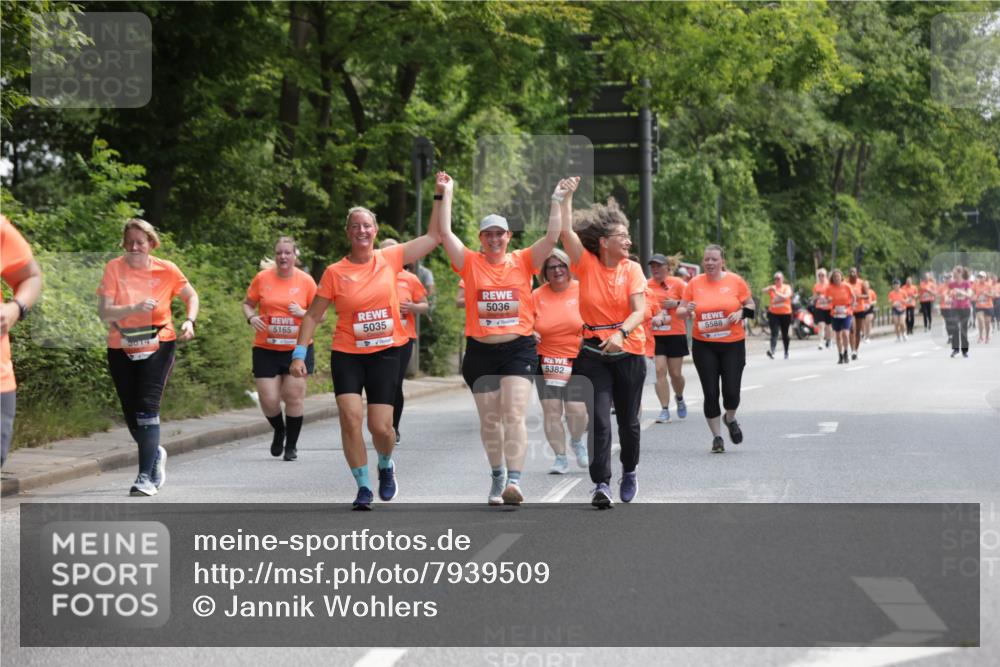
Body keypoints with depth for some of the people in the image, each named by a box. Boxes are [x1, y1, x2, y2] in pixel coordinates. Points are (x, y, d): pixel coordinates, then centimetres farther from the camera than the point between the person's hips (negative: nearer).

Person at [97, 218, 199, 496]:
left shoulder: (166, 269, -5)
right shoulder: (114, 268, -7)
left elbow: (191, 297, 10)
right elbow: (104, 312, -14)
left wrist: (190, 321, -9)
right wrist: (136, 308, -29)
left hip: (157, 347, -2)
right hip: (121, 349, 2)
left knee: (147, 405, -17)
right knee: (130, 412, 8)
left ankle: (146, 477, -15)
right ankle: (155, 454, 38)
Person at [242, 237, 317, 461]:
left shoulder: (306, 280, -2)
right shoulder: (262, 278, -1)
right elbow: (248, 304, 11)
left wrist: (303, 313, -16)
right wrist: (251, 317, -10)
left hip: (297, 348, 0)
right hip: (266, 349, 0)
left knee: (294, 396, -1)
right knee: (268, 400, -3)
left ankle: (291, 445, 16)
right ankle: (279, 430, 30)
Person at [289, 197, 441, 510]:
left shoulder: (390, 259, 1)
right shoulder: (335, 272, -3)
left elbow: (433, 236, 5)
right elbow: (313, 315, 2)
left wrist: (439, 197, 1)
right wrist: (299, 354, -5)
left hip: (385, 354, 0)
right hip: (347, 355, 0)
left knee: (381, 427, -5)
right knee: (350, 416, -18)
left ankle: (386, 466, 30)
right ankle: (363, 487, -3)